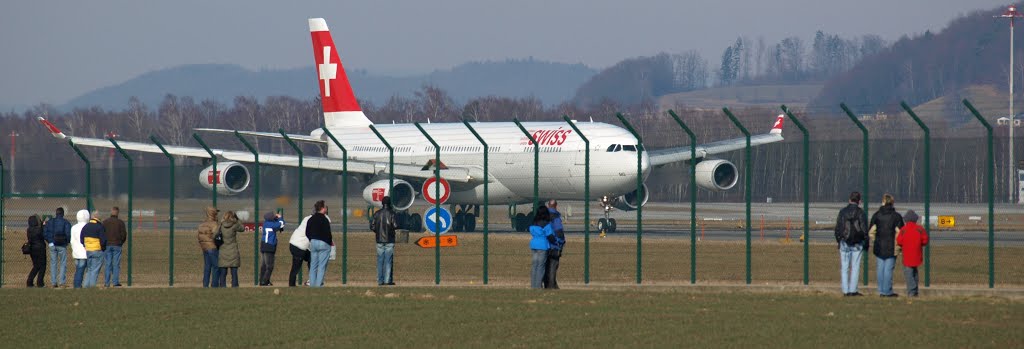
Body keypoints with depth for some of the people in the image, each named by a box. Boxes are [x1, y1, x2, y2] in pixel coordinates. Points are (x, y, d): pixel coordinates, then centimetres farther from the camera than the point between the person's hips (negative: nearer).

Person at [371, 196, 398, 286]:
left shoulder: (377, 213, 3)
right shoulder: (391, 213, -7)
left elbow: (372, 226, 3)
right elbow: (395, 225, -13)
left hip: (379, 240, 3)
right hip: (389, 240, -3)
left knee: (380, 261, 6)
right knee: (388, 261, -1)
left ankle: (380, 281, 5)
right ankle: (387, 280, -4)